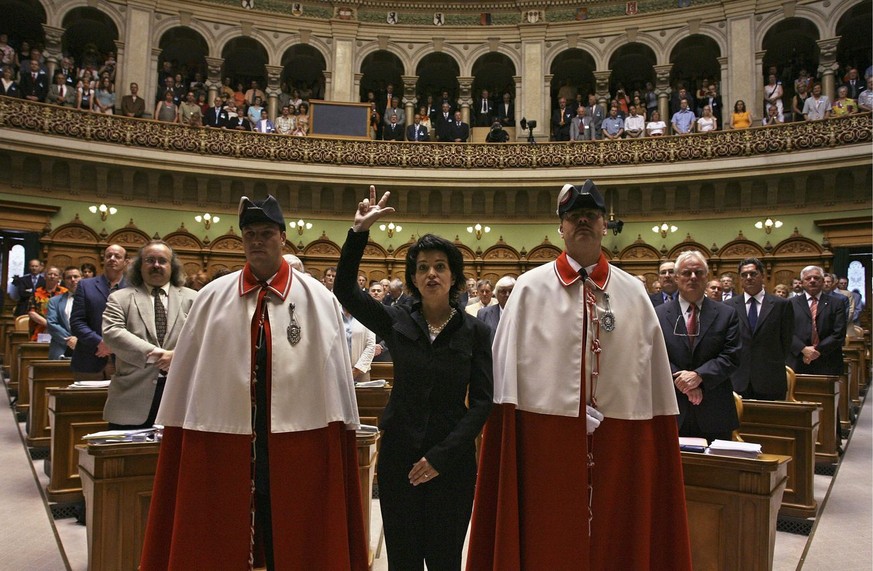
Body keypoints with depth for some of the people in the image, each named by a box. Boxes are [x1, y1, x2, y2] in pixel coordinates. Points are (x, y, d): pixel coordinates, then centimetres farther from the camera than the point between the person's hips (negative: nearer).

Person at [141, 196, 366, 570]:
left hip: (297, 446, -1)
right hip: (222, 443, 2)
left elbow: (335, 375, 0)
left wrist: (337, 435, 0)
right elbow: (187, 374, 7)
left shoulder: (318, 300, -1)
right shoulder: (212, 298, 3)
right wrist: (180, 433, 7)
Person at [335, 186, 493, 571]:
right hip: (399, 454, 1)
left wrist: (442, 455, -12)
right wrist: (360, 231, -16)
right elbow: (344, 290, -8)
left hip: (452, 461, -1)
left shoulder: (474, 331, -2)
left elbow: (482, 401, -5)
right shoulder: (397, 321, 1)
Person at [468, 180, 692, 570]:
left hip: (619, 442, 2)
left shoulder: (633, 293, 6)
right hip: (546, 438, -2)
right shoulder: (530, 288, 1)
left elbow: (656, 383, 6)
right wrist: (509, 431, -6)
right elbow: (506, 367, -1)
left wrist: (656, 442, 2)